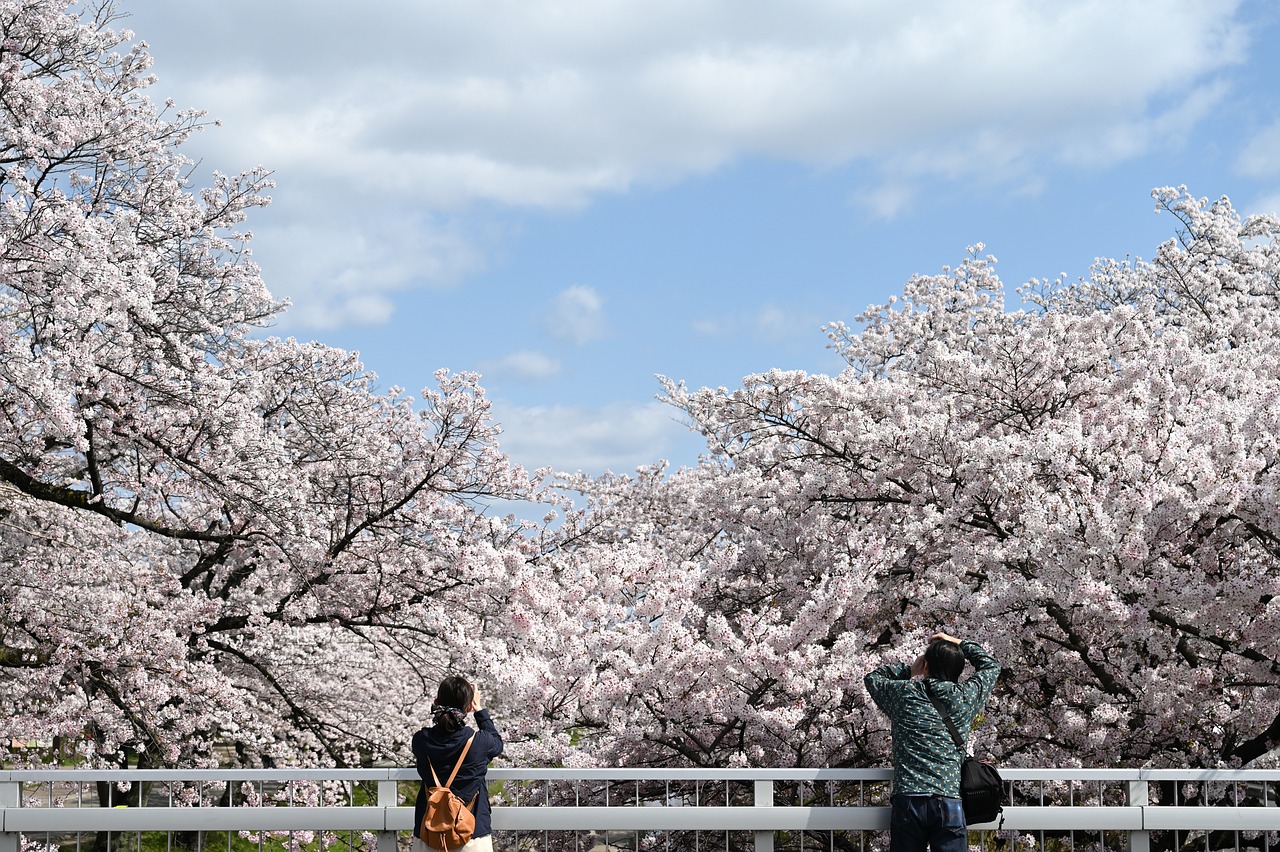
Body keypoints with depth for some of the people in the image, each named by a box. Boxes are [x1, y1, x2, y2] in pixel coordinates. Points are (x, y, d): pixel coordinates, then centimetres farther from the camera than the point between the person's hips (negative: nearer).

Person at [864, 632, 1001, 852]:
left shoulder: (903, 693, 6)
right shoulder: (965, 697, 7)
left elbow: (873, 678, 29)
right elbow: (991, 665, 26)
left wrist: (909, 670, 29)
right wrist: (960, 644, 34)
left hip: (907, 801, 0)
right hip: (950, 803, 0)